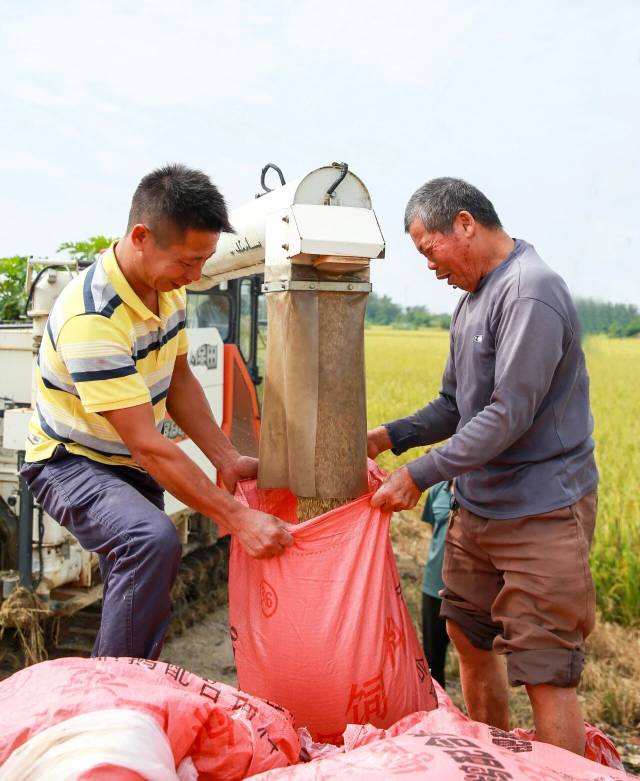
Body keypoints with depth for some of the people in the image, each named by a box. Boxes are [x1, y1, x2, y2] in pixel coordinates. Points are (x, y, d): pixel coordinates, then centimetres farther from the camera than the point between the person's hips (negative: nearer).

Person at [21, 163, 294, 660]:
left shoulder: (168, 286, -6)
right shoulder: (91, 318, -32)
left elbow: (178, 381, 6)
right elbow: (146, 445, -33)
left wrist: (229, 460, -3)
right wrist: (238, 518, -32)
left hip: (132, 466, 8)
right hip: (71, 462, -8)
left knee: (141, 594, 13)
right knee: (155, 541, -32)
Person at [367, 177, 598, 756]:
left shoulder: (530, 292, -17)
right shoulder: (474, 299, 12)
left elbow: (509, 416, -23)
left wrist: (419, 475, -20)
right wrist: (387, 437, 2)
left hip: (540, 513, -9)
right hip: (478, 508, 10)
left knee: (546, 674, -5)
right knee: (469, 639, 19)